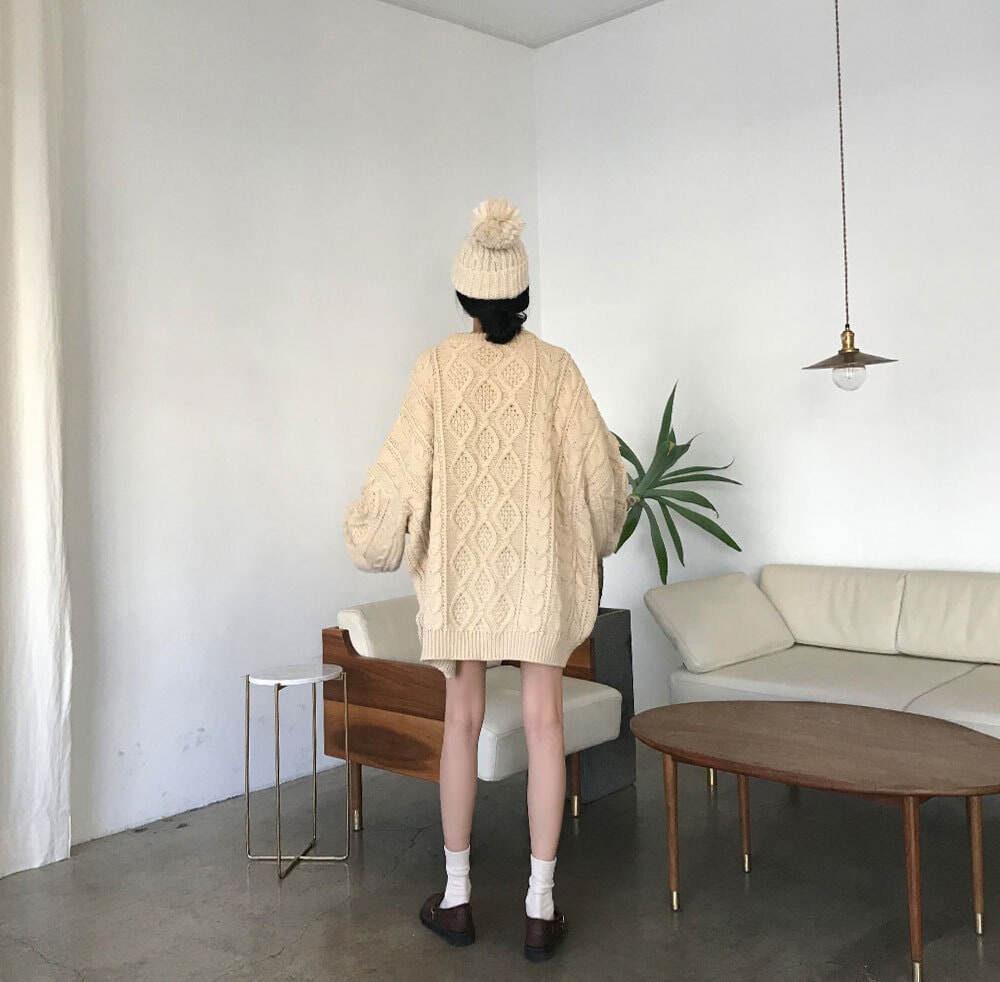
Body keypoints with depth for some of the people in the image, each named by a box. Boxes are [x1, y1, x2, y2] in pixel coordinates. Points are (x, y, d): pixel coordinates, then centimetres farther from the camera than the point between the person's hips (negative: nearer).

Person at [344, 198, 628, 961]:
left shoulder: (439, 365, -5)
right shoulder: (553, 366, -5)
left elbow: (405, 469, -5)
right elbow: (598, 469, -4)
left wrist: (370, 536, 10)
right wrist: (601, 531, 16)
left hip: (461, 567, 1)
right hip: (539, 569, 0)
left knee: (463, 723, 11)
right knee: (544, 724, 6)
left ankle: (458, 897, 22)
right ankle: (540, 906, 12)